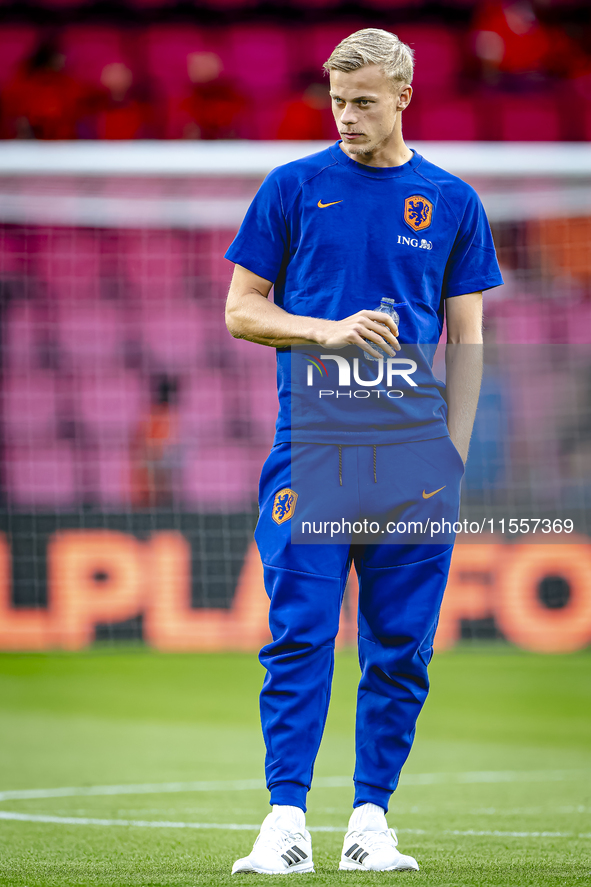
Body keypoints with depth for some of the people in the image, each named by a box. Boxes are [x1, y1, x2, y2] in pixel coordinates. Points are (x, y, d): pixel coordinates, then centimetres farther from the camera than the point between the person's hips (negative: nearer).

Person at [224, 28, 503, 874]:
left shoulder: (452, 201, 10)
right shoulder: (293, 188, 7)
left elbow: (468, 339, 11)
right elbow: (241, 310, 8)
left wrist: (453, 454, 3)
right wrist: (329, 331, -9)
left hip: (413, 452, 1)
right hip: (311, 445, -1)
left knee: (401, 645, 2)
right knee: (299, 634, -7)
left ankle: (371, 821, 9)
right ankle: (287, 820, -7)